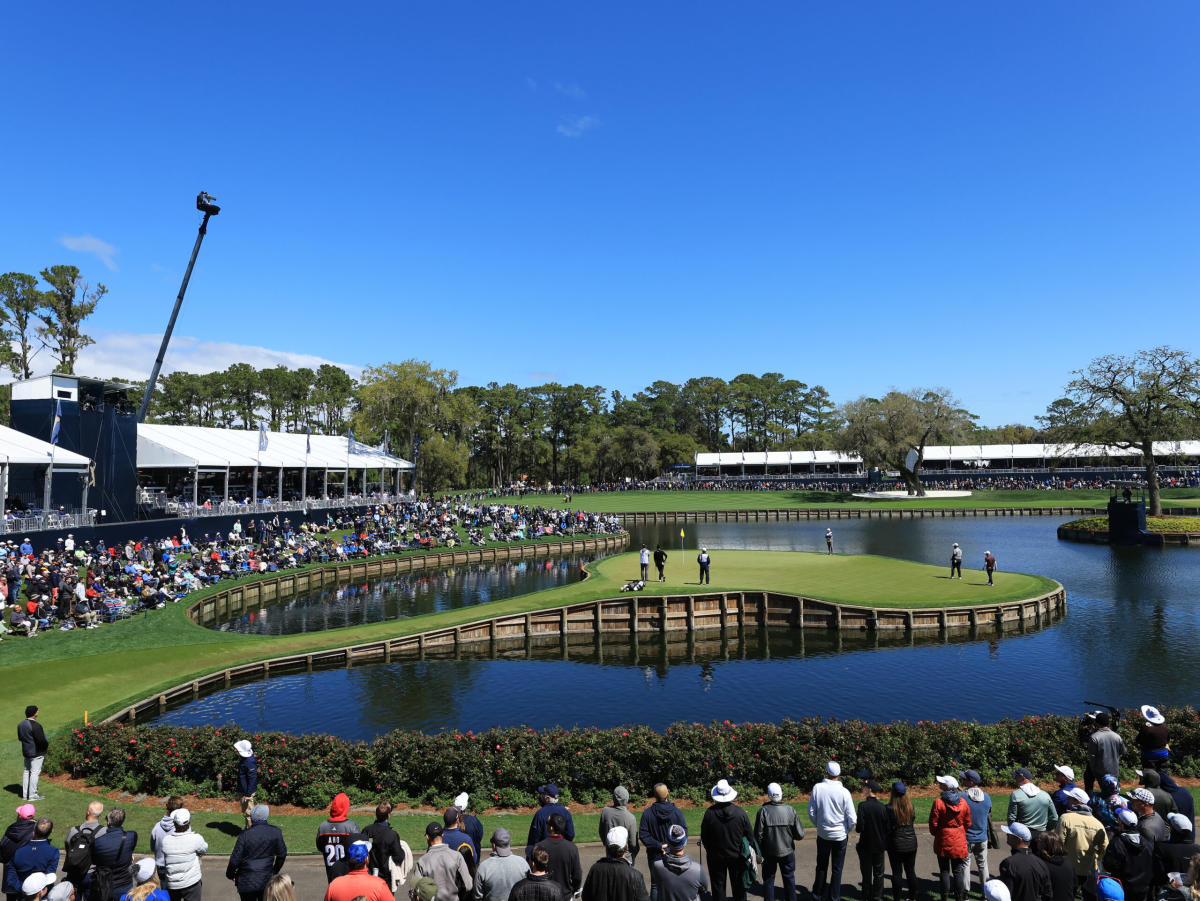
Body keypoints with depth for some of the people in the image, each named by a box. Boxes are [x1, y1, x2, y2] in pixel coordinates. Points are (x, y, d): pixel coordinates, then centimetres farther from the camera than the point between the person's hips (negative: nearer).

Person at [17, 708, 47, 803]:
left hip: (26, 752, 9)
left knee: (26, 771, 17)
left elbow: (20, 738, 16)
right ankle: (32, 795, -1)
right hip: (36, 753, -9)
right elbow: (41, 740, -22)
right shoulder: (35, 725, -23)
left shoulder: (21, 724, 6)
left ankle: (25, 794, 23)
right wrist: (46, 746, -4)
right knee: (35, 772, -3)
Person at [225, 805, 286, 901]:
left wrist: (230, 875, 9)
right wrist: (275, 870, 18)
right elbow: (282, 854, 1)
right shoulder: (276, 832, -9)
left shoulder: (245, 835, -17)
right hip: (267, 880, 2)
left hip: (247, 882, -2)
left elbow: (235, 860, -12)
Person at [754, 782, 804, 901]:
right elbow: (800, 835, -10)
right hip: (787, 852, 1)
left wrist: (758, 852, 0)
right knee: (789, 879, 21)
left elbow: (758, 835, -15)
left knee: (768, 880, 16)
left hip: (769, 853, -1)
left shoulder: (763, 811, -18)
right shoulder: (791, 810, -13)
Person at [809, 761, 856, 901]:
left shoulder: (817, 788, -13)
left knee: (821, 865, 19)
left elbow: (811, 812, -6)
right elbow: (852, 819, -11)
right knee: (837, 868, 13)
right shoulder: (844, 792, -16)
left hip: (822, 834, 2)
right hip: (840, 835, -2)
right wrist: (847, 831, 9)